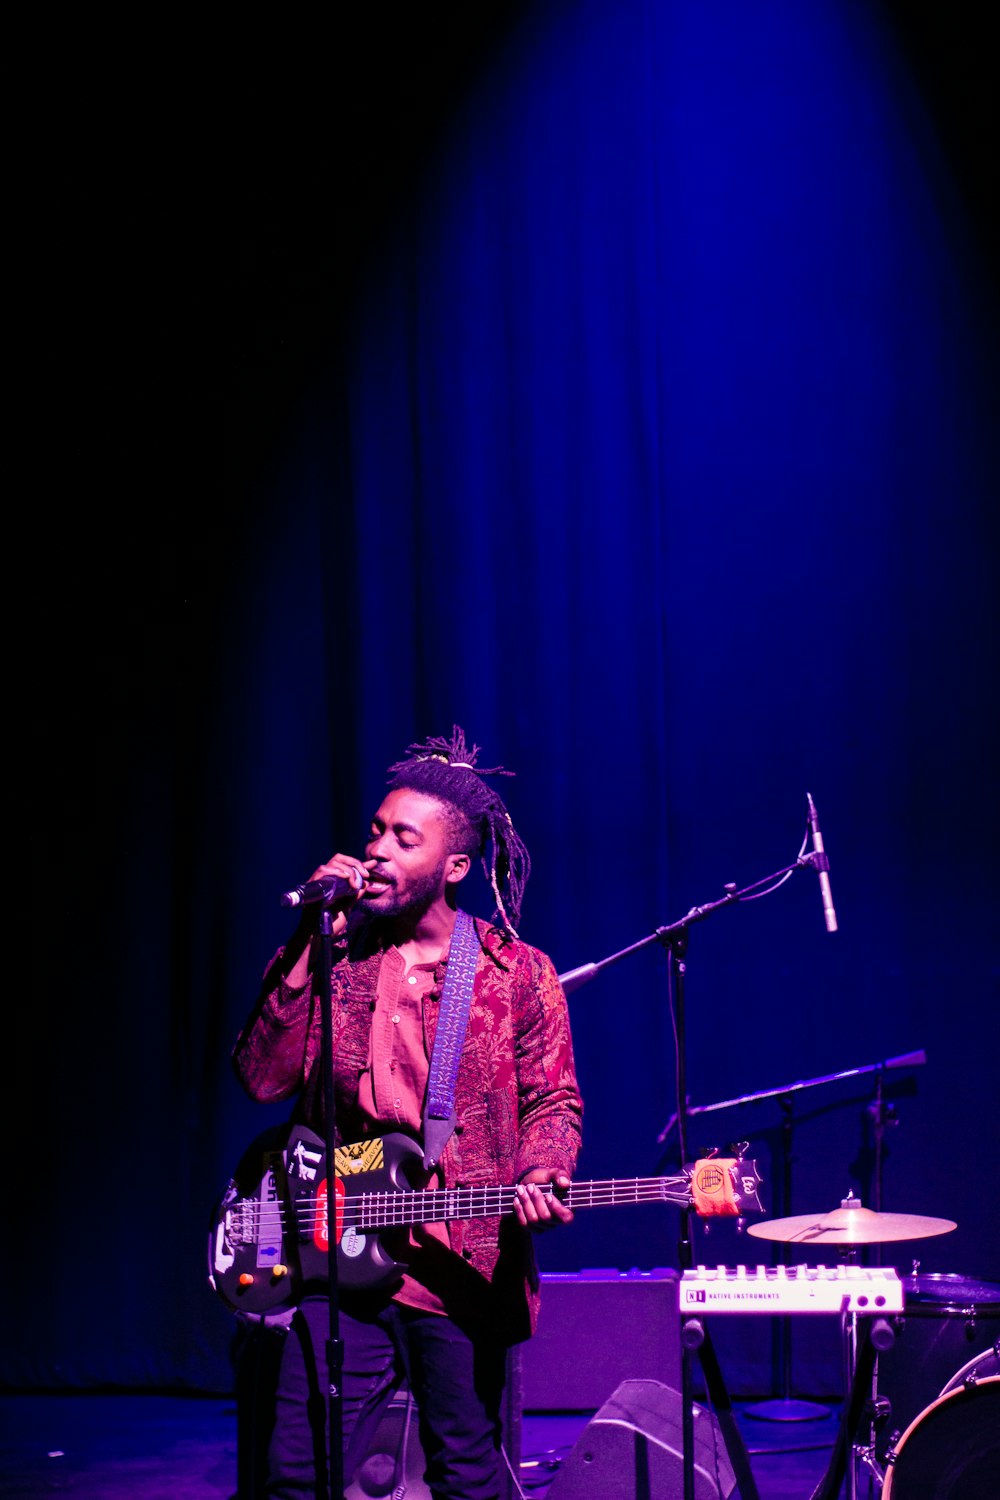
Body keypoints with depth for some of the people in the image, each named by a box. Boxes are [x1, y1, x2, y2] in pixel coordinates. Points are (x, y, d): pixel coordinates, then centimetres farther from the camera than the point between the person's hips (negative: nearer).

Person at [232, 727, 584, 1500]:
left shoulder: (518, 975, 1)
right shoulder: (332, 958, 8)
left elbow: (554, 1102, 3)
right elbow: (262, 1076, -2)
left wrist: (540, 1175, -19)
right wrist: (312, 945, -8)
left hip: (466, 1275, -2)